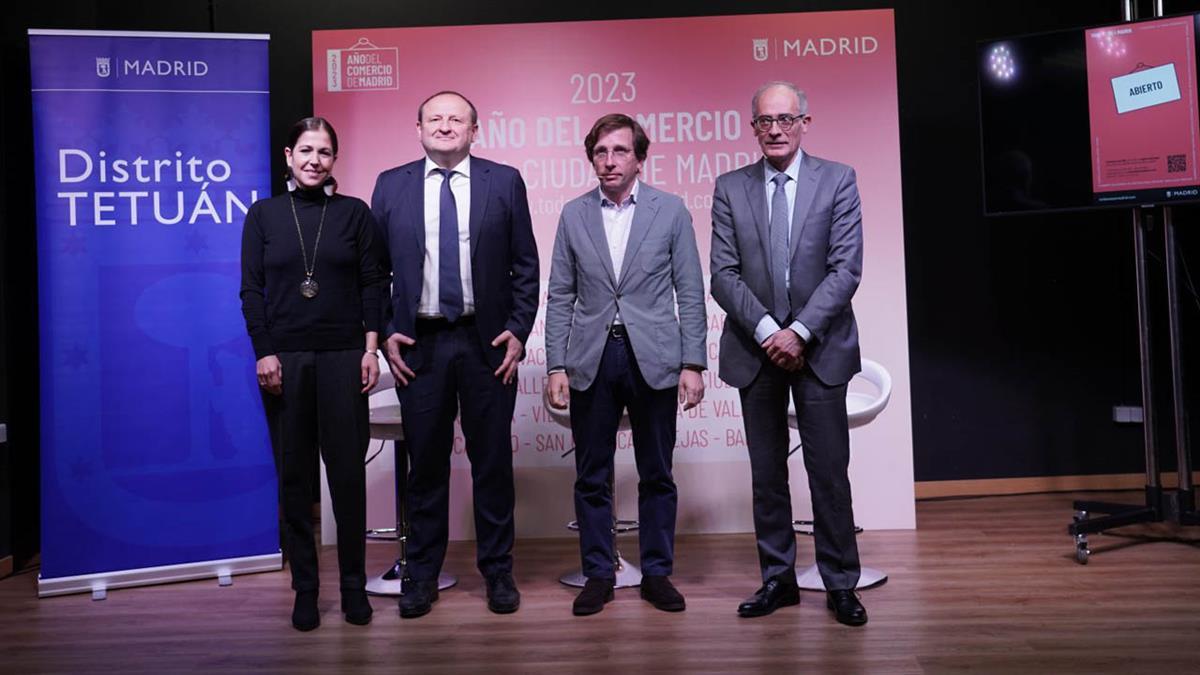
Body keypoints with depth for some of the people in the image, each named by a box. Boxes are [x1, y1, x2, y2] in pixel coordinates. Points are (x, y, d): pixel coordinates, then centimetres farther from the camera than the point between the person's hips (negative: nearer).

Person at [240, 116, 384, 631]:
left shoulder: (354, 212, 5)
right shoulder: (263, 214, 6)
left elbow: (371, 283, 4)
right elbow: (251, 289, 3)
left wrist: (371, 349, -3)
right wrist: (264, 353, -5)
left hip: (343, 356, 0)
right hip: (284, 358, 1)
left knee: (348, 472, 1)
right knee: (294, 476, 6)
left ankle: (353, 585, 15)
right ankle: (304, 587, 18)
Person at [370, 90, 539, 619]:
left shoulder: (505, 182, 4)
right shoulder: (391, 186, 7)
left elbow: (525, 266, 4)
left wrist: (518, 330, -4)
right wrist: (385, 333, -1)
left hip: (487, 342, 0)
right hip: (419, 344, 1)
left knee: (492, 461, 7)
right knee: (425, 463, 9)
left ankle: (498, 571, 22)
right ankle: (422, 574, 23)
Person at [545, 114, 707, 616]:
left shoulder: (671, 211, 2)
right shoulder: (573, 215, 6)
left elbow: (690, 293, 1)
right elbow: (560, 297, 7)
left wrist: (693, 363, -5)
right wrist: (555, 366, 0)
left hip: (653, 360, -1)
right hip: (590, 361, 1)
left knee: (656, 475, 8)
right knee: (591, 477, 7)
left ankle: (657, 573, 22)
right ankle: (598, 574, 21)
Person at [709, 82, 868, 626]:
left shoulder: (837, 180, 1)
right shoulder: (730, 188, 5)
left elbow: (846, 269, -6)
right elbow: (723, 275, -1)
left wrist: (799, 331, -14)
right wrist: (767, 331, -12)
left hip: (819, 347, -1)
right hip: (756, 349, 2)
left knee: (829, 470, 2)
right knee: (767, 472, 9)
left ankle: (840, 584, 16)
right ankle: (777, 578, 22)